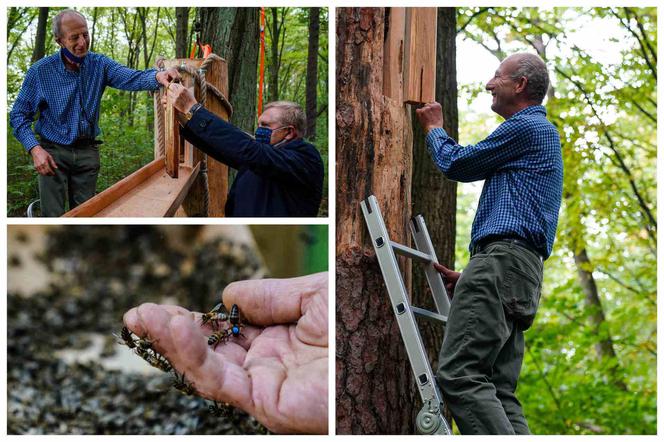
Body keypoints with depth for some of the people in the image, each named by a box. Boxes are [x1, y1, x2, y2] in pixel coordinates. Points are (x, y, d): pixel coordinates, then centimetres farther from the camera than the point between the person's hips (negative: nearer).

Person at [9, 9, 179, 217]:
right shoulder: (40, 71, -9)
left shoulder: (99, 65, -3)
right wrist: (34, 148, -19)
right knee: (53, 216, -6)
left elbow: (131, 78, -20)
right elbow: (19, 114, -3)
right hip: (54, 153, -3)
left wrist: (157, 76, -43)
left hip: (87, 152, 3)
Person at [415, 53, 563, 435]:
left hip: (503, 260, -10)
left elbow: (457, 164, 4)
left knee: (459, 374, -19)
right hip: (523, 273, 10)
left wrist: (434, 129, 25)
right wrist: (470, 275, 29)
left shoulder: (526, 126, -2)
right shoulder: (543, 134, 31)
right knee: (498, 390, 2)